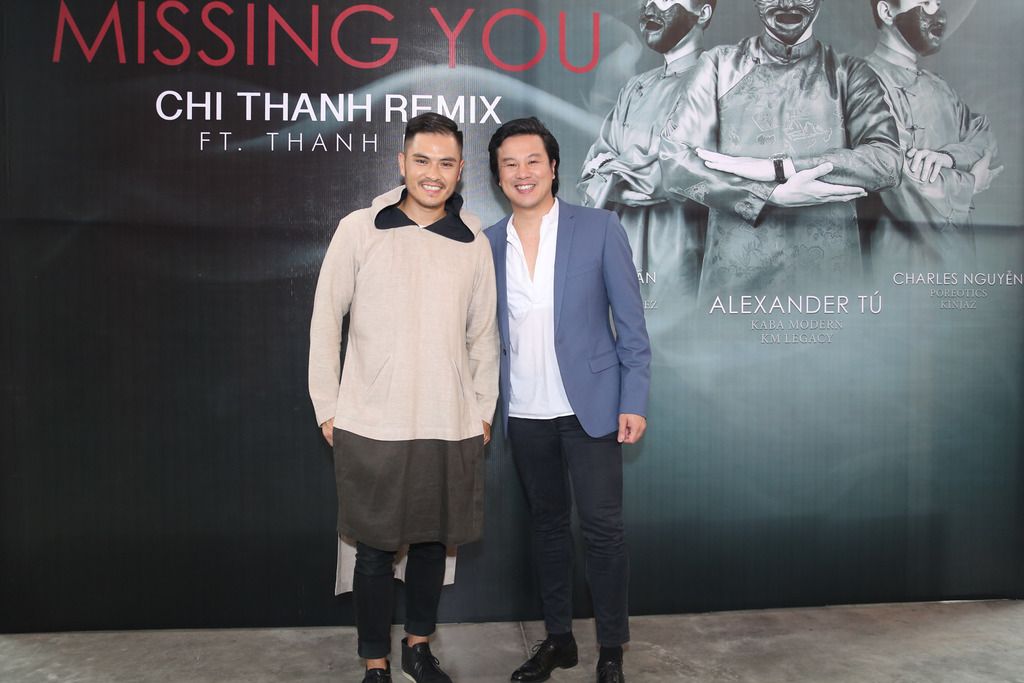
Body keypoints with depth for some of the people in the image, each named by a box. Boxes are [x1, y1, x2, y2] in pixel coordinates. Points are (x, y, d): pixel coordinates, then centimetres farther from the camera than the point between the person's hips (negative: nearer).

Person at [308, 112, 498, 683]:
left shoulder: (475, 244, 3)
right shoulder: (359, 230, -3)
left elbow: (483, 336, 10)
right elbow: (326, 321, 1)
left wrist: (483, 412, 9)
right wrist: (327, 409, 0)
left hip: (452, 428, 3)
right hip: (371, 427, -2)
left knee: (434, 542, 14)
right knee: (376, 550, 7)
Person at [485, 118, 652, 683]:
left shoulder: (599, 229, -4)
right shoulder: (487, 244, 4)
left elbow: (630, 323, -4)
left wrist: (634, 402, -9)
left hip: (589, 406, -3)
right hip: (525, 415, 3)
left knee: (601, 525, -1)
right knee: (546, 524, 14)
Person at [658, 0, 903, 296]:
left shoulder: (849, 72, 6)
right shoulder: (720, 64, 4)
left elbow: (887, 161, -8)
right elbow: (673, 160, -6)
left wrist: (774, 169, -16)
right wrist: (771, 194, -15)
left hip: (828, 269, 1)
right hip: (734, 268, 0)